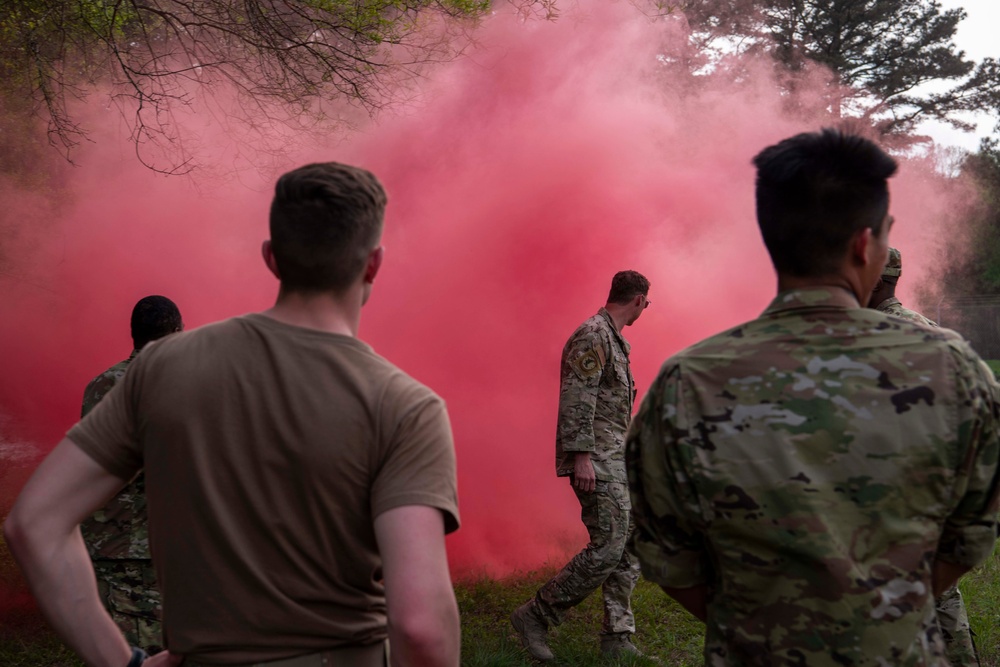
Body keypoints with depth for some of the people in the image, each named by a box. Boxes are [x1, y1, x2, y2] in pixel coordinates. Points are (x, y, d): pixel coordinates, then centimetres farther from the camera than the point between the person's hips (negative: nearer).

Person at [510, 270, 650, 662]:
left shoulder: (614, 340, 18)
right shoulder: (592, 335, -12)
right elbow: (575, 399, -20)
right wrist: (581, 456, -24)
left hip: (615, 460, 10)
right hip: (596, 462, -10)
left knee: (629, 548, 8)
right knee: (607, 548, -12)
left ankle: (618, 640, 13)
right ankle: (535, 616, -3)